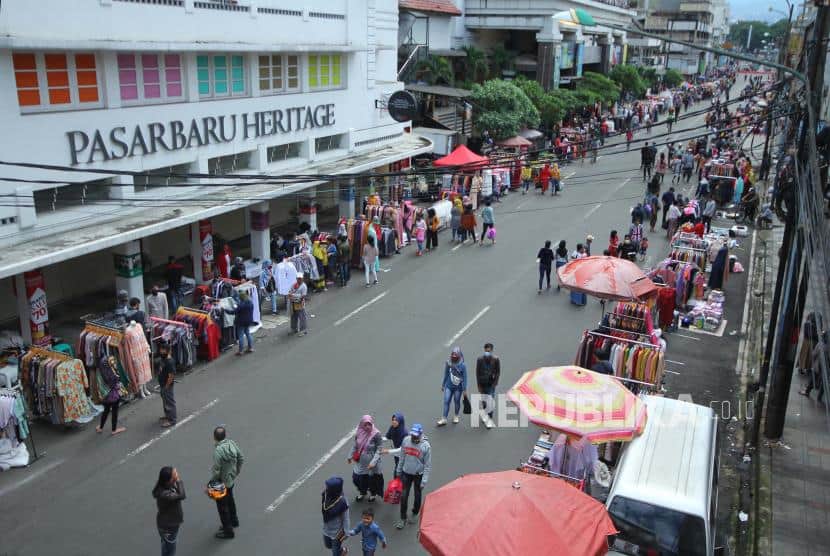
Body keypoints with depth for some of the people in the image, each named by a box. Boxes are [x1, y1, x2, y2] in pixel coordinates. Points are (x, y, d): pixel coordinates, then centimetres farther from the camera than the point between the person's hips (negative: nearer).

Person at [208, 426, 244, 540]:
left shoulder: (218, 450, -32)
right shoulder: (232, 443, -11)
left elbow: (216, 471, -27)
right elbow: (241, 459, 1)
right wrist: (236, 472, 17)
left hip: (222, 483, -7)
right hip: (232, 479, 7)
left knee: (222, 506, 12)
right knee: (230, 500, 29)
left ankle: (228, 531, 25)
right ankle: (234, 520, 50)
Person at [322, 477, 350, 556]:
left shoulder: (342, 502, -34)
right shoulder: (326, 495, -19)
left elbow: (345, 519, -20)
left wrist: (345, 533, -11)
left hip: (337, 532, -6)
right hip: (326, 529, 6)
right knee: (328, 545, 31)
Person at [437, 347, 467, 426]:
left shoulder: (462, 365, -16)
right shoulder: (448, 363, -8)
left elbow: (464, 378, -10)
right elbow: (446, 375, 5)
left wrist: (464, 390, -9)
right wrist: (443, 385, 13)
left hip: (458, 387, -2)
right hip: (449, 386, 2)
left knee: (457, 401, 12)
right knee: (446, 401, -1)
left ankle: (457, 416, 34)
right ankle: (444, 419, 4)